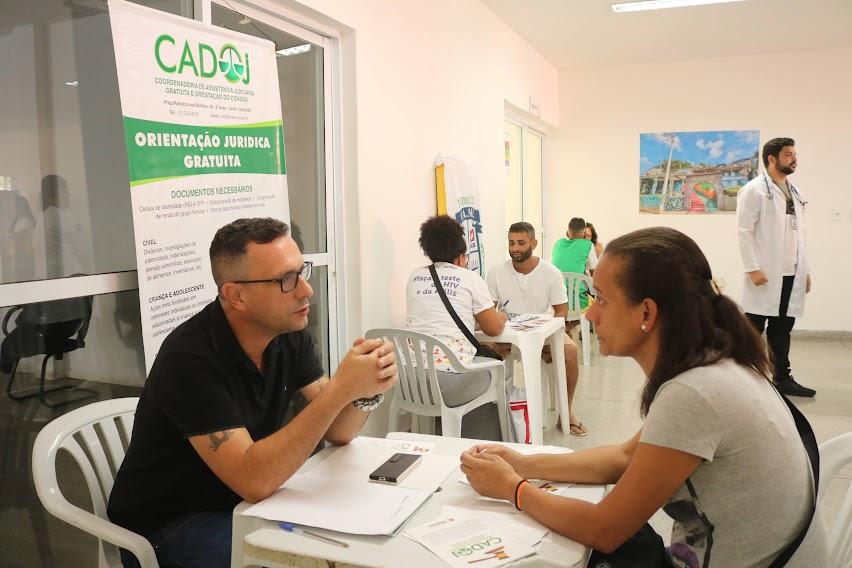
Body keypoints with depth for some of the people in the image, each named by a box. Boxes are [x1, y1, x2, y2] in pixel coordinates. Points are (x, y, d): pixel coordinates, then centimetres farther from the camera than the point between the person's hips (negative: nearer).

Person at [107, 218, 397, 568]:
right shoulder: (191, 357, -27)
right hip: (168, 526, -6)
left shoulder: (288, 332, -5)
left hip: (241, 503, 7)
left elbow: (335, 432, -3)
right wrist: (341, 389, -36)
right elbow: (254, 481, -32)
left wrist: (366, 392, -25)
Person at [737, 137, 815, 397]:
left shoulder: (795, 192, 16)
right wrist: (752, 268, -18)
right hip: (766, 274, -7)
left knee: (782, 328, 12)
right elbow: (744, 232, -12)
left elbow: (799, 233, 16)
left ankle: (783, 378, 20)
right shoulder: (754, 190, -6)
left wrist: (805, 270, 11)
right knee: (753, 329, 1)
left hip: (791, 274, 7)